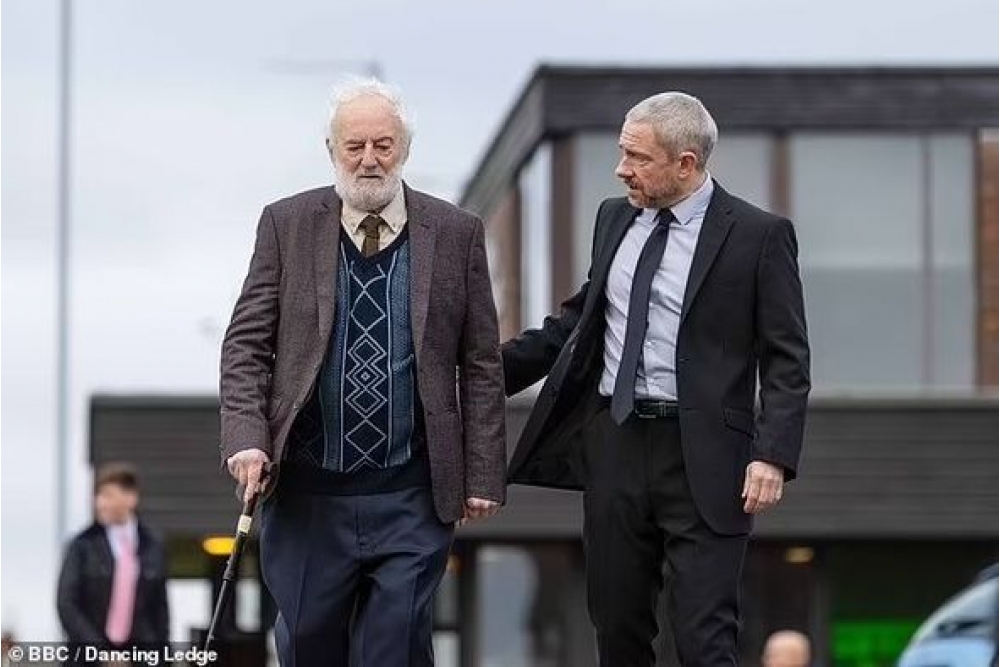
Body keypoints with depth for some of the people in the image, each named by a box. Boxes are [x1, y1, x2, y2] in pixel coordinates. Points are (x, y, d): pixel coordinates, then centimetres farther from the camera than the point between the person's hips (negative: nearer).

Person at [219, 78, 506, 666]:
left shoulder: (456, 234, 2)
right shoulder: (287, 225, 3)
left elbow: (481, 365, 4)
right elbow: (247, 344, 3)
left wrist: (483, 475, 0)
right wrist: (246, 437, -12)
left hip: (410, 501, -1)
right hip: (307, 496, 1)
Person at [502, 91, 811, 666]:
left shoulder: (757, 235, -5)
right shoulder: (615, 218, 12)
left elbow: (787, 360, -7)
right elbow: (581, 319, 22)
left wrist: (773, 457, -17)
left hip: (701, 460, -6)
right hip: (615, 443, 6)